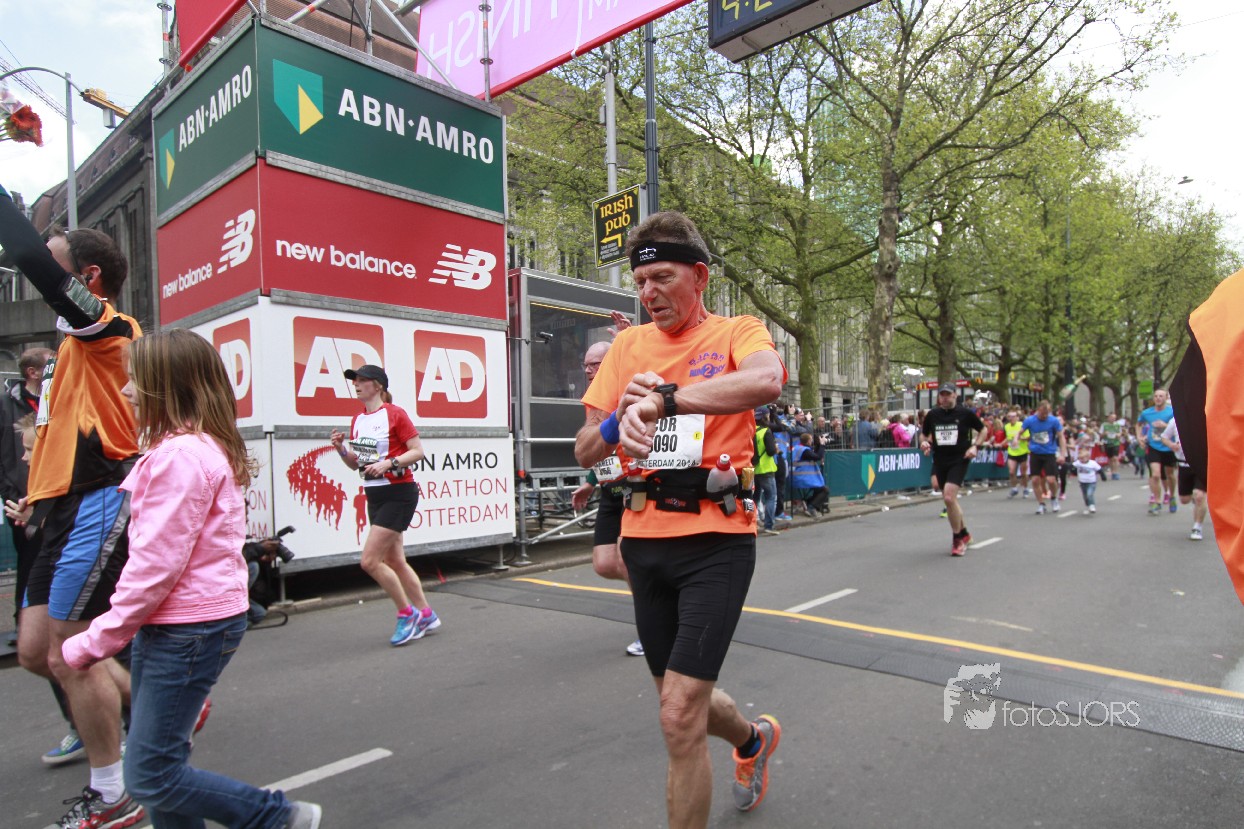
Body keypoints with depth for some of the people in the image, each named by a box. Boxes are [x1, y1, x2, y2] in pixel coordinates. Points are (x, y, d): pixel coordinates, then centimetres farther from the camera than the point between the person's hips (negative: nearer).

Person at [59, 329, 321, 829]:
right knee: (156, 761, 18)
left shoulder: (181, 455, -19)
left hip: (186, 630, -10)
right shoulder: (208, 449, 12)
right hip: (172, 625, 10)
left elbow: (156, 563, -21)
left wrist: (94, 643, -11)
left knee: (151, 778, -1)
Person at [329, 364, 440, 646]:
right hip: (374, 495, 8)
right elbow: (355, 464, 16)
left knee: (370, 561, -11)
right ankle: (425, 615, 27)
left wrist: (389, 463, -24)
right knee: (395, 561, 13)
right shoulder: (357, 420, 11)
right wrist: (342, 449, -3)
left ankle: (406, 613, 7)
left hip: (399, 494, -8)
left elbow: (418, 451, -12)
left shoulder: (394, 414, -10)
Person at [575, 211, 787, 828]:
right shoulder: (628, 345, 9)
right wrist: (620, 418, -13)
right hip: (644, 539, 6)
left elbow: (766, 381, -29)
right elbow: (585, 452, 7)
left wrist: (662, 397, -31)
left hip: (717, 538, -5)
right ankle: (754, 740, 53)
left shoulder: (737, 332, -3)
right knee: (681, 700, 21)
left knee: (680, 716, -9)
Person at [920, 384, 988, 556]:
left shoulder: (966, 413, -4)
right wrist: (925, 443, -3)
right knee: (949, 500, 13)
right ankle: (964, 533, 36)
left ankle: (957, 539, -2)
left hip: (959, 460, -4)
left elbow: (983, 430, 9)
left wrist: (975, 446, -5)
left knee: (949, 497, -19)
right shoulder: (932, 414, 5)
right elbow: (925, 434, 19)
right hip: (940, 461, 5)